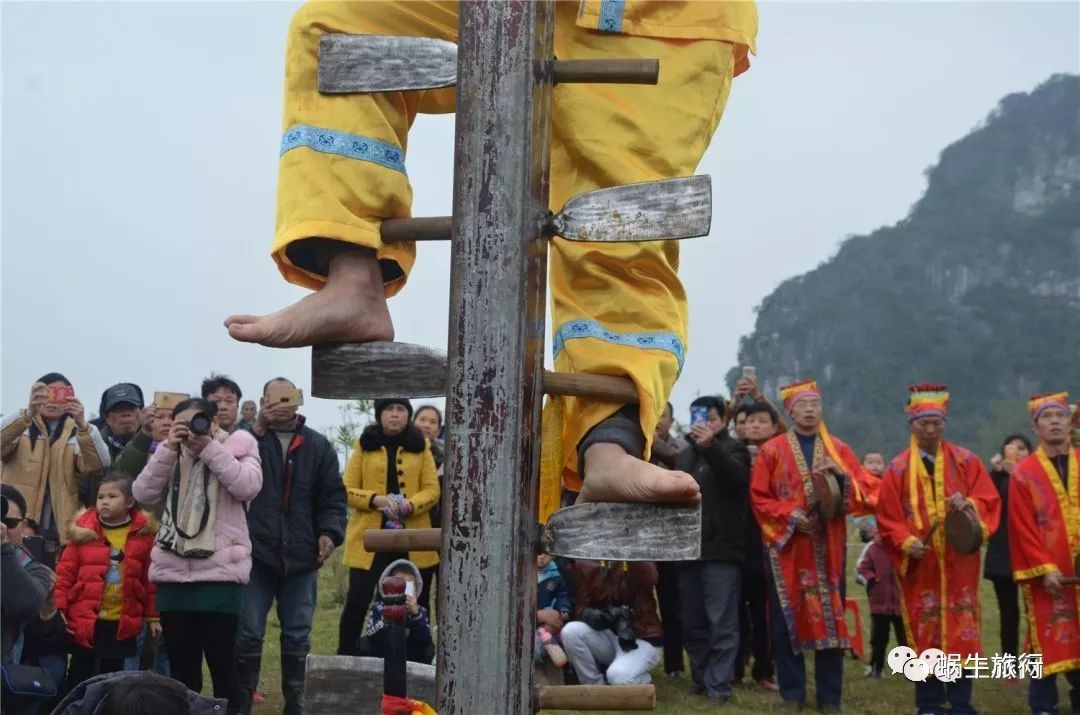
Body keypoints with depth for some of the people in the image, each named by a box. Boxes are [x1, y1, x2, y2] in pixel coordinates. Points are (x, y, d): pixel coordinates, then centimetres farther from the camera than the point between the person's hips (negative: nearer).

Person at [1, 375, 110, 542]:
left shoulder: (76, 433, 10)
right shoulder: (20, 425, 8)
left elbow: (99, 464, -9)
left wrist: (82, 425, -25)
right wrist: (28, 414, -33)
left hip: (60, 528, 1)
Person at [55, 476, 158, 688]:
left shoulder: (143, 534, 0)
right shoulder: (83, 530, -1)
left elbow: (149, 578, 5)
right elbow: (65, 572, -1)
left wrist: (152, 616, 6)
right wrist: (59, 609, -8)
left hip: (123, 624, 1)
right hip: (84, 620, -1)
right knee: (80, 677, 6)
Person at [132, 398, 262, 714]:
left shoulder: (238, 447, 3)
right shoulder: (171, 456, 14)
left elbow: (247, 487, -16)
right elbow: (143, 494, 0)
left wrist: (209, 447, -14)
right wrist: (169, 448, -7)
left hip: (220, 573, -4)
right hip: (173, 573, 4)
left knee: (221, 662, -2)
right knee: (181, 665, 10)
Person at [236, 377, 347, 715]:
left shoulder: (319, 446, 10)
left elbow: (333, 495, 7)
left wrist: (329, 531, -8)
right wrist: (257, 430, -17)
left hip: (301, 555, 2)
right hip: (255, 552, -2)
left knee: (297, 636, 10)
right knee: (247, 634, 1)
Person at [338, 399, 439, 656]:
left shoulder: (420, 446, 9)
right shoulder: (365, 444, 6)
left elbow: (432, 489, 2)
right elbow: (347, 490, 1)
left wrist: (410, 505, -18)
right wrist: (375, 500, -17)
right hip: (370, 537, -1)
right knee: (357, 601, -6)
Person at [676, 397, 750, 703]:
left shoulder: (733, 449, 2)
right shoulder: (685, 455, 19)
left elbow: (736, 475, -20)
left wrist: (711, 446, -34)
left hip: (721, 552, -6)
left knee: (722, 624, -7)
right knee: (693, 624, 9)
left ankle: (718, 685, -6)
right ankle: (701, 680, 18)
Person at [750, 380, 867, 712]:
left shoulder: (840, 450, 10)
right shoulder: (771, 450, 4)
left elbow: (862, 492, 3)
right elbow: (759, 498, 1)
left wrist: (841, 476, -16)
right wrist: (789, 515, -13)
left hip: (828, 547, 1)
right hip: (786, 546, -1)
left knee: (830, 616, 2)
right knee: (787, 618, 1)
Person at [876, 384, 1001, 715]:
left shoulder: (966, 461, 7)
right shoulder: (898, 468, 3)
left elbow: (989, 501, 3)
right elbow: (887, 517, -1)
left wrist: (969, 505, -17)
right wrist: (906, 542, -16)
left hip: (959, 562, 1)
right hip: (919, 563, -1)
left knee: (962, 628, -1)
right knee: (924, 631, 1)